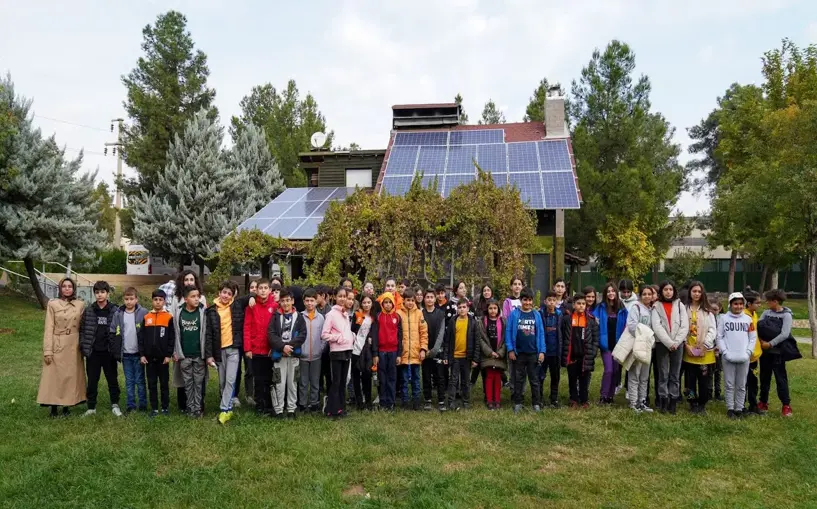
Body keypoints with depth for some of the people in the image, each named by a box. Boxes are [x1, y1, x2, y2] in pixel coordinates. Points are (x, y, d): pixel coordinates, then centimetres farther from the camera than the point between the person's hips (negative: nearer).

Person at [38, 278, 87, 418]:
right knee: (55, 376, 2)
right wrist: (47, 350, -9)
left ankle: (67, 406, 17)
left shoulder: (80, 305, 4)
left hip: (74, 346, 2)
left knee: (71, 376, 7)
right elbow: (49, 328, -5)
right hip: (57, 346, -2)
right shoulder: (53, 304, -2)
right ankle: (54, 407, 11)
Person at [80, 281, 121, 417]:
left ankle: (115, 405, 22)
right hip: (93, 352, 1)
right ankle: (91, 407, 22)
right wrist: (84, 347, -4)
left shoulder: (114, 311, -3)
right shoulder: (88, 311, 2)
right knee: (92, 380, 10)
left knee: (112, 379, 9)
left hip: (108, 352, -1)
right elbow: (83, 329, 4)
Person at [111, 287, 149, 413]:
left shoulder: (143, 313, -6)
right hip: (125, 354, 3)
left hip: (138, 353, -3)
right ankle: (130, 405, 18)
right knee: (129, 381, 11)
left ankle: (142, 404, 15)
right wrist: (116, 352, -2)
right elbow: (114, 333, 4)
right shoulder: (118, 314, 3)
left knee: (140, 380, 6)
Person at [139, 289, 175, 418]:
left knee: (164, 383, 6)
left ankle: (165, 407, 15)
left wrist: (168, 355, -9)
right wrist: (142, 354, -2)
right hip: (149, 357, 2)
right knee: (152, 384, 8)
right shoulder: (146, 318, 5)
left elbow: (172, 337, -4)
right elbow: (140, 337, 4)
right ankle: (154, 408, 17)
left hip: (163, 357, -2)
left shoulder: (169, 317, -3)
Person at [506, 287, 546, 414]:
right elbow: (508, 332, -3)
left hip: (533, 353, 1)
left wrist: (542, 351, -4)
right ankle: (517, 403, 18)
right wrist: (510, 350, -8)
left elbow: (541, 333, 1)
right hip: (518, 353, -1)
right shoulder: (514, 314, -4)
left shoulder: (536, 315, 1)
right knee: (518, 379, 9)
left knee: (534, 379, 9)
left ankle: (536, 403, 18)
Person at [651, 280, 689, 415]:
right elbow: (657, 327, -7)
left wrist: (676, 342, -11)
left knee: (675, 375, 5)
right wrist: (669, 342, -14)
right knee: (663, 374, 1)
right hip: (662, 344, -1)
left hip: (678, 344, 1)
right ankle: (663, 401, 7)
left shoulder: (680, 305, 8)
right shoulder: (657, 307, 4)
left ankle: (673, 402, 10)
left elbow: (685, 326, 0)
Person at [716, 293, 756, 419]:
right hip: (728, 357, -2)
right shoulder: (724, 318, 1)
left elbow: (753, 338, 7)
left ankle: (739, 409, 16)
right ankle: (730, 408, 11)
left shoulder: (748, 319, 7)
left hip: (743, 358, 2)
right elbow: (719, 337, 0)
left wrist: (748, 352, -5)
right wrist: (725, 352, -10)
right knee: (729, 384, 3)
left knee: (741, 385, 8)